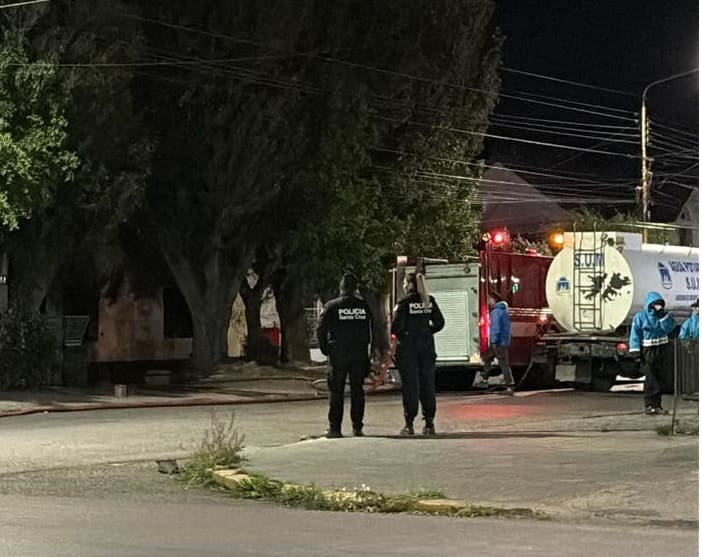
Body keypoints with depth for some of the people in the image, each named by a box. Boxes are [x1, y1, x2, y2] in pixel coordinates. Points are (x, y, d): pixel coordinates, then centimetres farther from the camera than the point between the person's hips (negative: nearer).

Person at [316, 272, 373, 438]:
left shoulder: (332, 306, -5)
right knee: (357, 390, 8)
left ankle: (335, 428, 0)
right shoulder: (363, 305, 2)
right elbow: (371, 329, 3)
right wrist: (365, 346, 10)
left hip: (338, 355, -2)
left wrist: (325, 349, 6)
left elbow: (321, 330, -6)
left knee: (336, 392, 2)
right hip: (360, 354, 2)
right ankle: (357, 427, 6)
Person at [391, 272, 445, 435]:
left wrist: (400, 335, 5)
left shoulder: (405, 303, -10)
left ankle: (409, 424, -1)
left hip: (408, 347, -4)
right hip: (427, 345, 4)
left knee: (410, 385, -1)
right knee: (428, 384, 7)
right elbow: (439, 323, 5)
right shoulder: (430, 301, 4)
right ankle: (429, 423, 7)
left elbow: (396, 327, -15)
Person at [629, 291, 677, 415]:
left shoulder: (663, 315, 8)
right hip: (647, 351, -5)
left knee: (659, 378, 7)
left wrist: (664, 316, -14)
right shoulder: (640, 317, -6)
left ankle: (657, 405, 12)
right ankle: (648, 405, -4)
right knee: (650, 378, -9)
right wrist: (636, 351, -16)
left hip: (660, 350, 5)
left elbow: (670, 328, -5)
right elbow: (635, 334, -9)